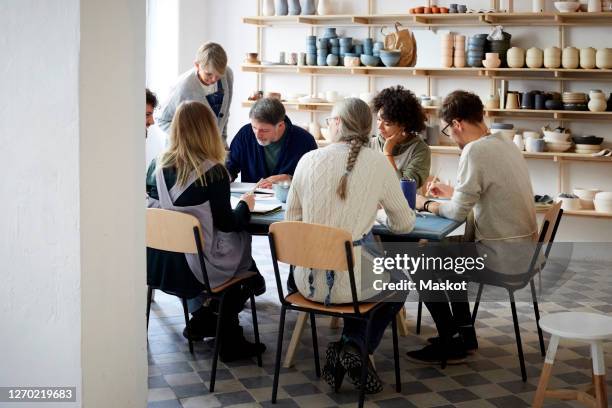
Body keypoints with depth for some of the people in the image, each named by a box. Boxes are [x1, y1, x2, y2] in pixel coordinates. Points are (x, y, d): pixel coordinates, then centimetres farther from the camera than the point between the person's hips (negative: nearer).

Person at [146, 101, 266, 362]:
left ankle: (201, 319, 29)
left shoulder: (158, 165, -1)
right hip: (194, 268, -5)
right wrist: (245, 206, 8)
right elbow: (226, 223, -12)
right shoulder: (214, 172, -16)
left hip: (157, 263, 6)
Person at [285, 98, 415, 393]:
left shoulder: (309, 160, -2)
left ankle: (342, 355, 21)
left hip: (308, 281, 2)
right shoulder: (378, 164, -5)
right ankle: (355, 347, 13)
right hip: (352, 282, -2)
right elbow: (404, 225, 5)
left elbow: (291, 219, 7)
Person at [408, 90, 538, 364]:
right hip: (523, 249, 9)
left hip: (503, 258, -9)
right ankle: (464, 331, 32)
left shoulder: (475, 151, -20)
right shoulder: (504, 144, 8)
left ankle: (451, 344, 12)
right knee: (446, 251, 28)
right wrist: (452, 192, 25)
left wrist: (426, 205, 0)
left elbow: (458, 212, -18)